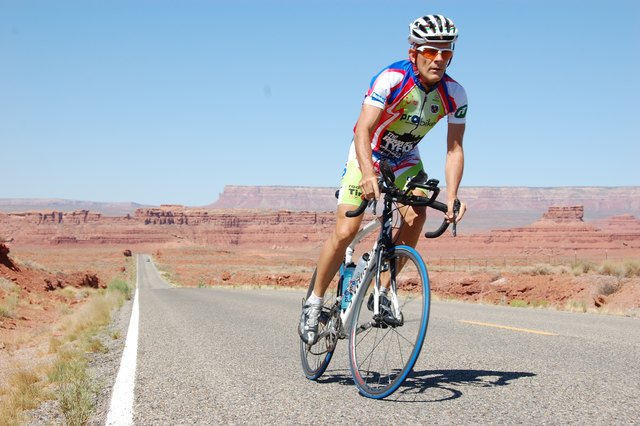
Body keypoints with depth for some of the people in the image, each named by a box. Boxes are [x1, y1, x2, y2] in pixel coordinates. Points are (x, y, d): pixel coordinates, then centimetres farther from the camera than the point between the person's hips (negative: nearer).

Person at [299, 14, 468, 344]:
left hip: (405, 160, 4)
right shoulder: (391, 79, -29)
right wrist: (368, 173, -56)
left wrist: (452, 196, -32)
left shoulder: (454, 95, -17)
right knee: (345, 232, -15)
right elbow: (363, 130, -38)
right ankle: (314, 302, 4)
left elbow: (454, 149, -17)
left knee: (416, 216, -22)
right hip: (367, 156, -4)